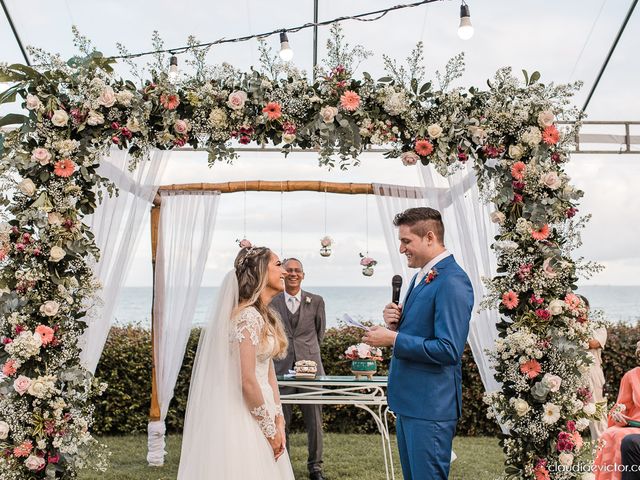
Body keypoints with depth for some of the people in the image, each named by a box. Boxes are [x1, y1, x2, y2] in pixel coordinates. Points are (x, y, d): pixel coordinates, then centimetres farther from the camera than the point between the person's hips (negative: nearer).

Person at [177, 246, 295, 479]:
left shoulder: (265, 315, 10)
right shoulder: (248, 317, -19)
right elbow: (247, 381, -21)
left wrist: (278, 421, 3)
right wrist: (270, 429, -13)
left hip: (257, 409, 9)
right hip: (244, 418, -9)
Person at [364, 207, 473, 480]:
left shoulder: (452, 281, -19)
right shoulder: (421, 277, 12)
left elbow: (448, 350, -25)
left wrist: (393, 339, -20)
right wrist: (396, 322, -1)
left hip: (431, 406, -10)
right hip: (408, 401, 10)